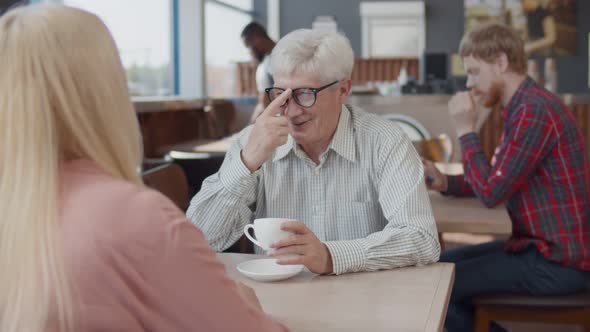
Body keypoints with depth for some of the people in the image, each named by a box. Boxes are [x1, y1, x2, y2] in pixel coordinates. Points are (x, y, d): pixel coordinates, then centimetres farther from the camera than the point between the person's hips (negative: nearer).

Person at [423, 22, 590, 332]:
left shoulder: (534, 110, -21)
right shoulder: (525, 107, 12)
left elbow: (492, 192, -22)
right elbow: (497, 181, 16)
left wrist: (465, 130, -13)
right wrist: (443, 181, 1)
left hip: (558, 262, -10)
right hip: (541, 246, 10)